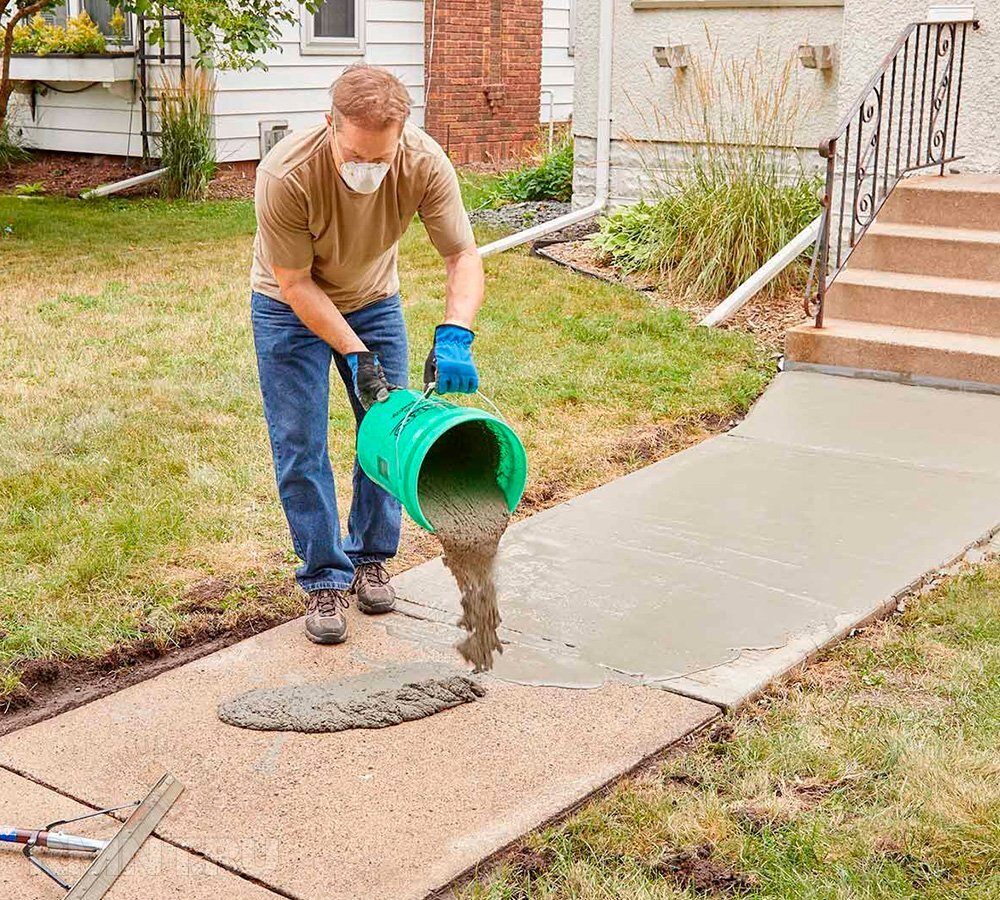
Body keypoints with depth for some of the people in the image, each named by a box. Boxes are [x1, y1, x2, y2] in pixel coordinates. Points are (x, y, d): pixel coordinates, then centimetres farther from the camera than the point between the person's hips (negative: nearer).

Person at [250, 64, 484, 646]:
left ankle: (370, 560, 23)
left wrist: (454, 335, -41)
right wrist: (355, 353, -30)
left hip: (374, 301, 3)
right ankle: (324, 580, 7)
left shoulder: (425, 164, -29)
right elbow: (295, 284, -26)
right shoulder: (285, 176, -37)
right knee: (300, 445, -6)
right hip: (292, 308, -3)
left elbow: (464, 255, -24)